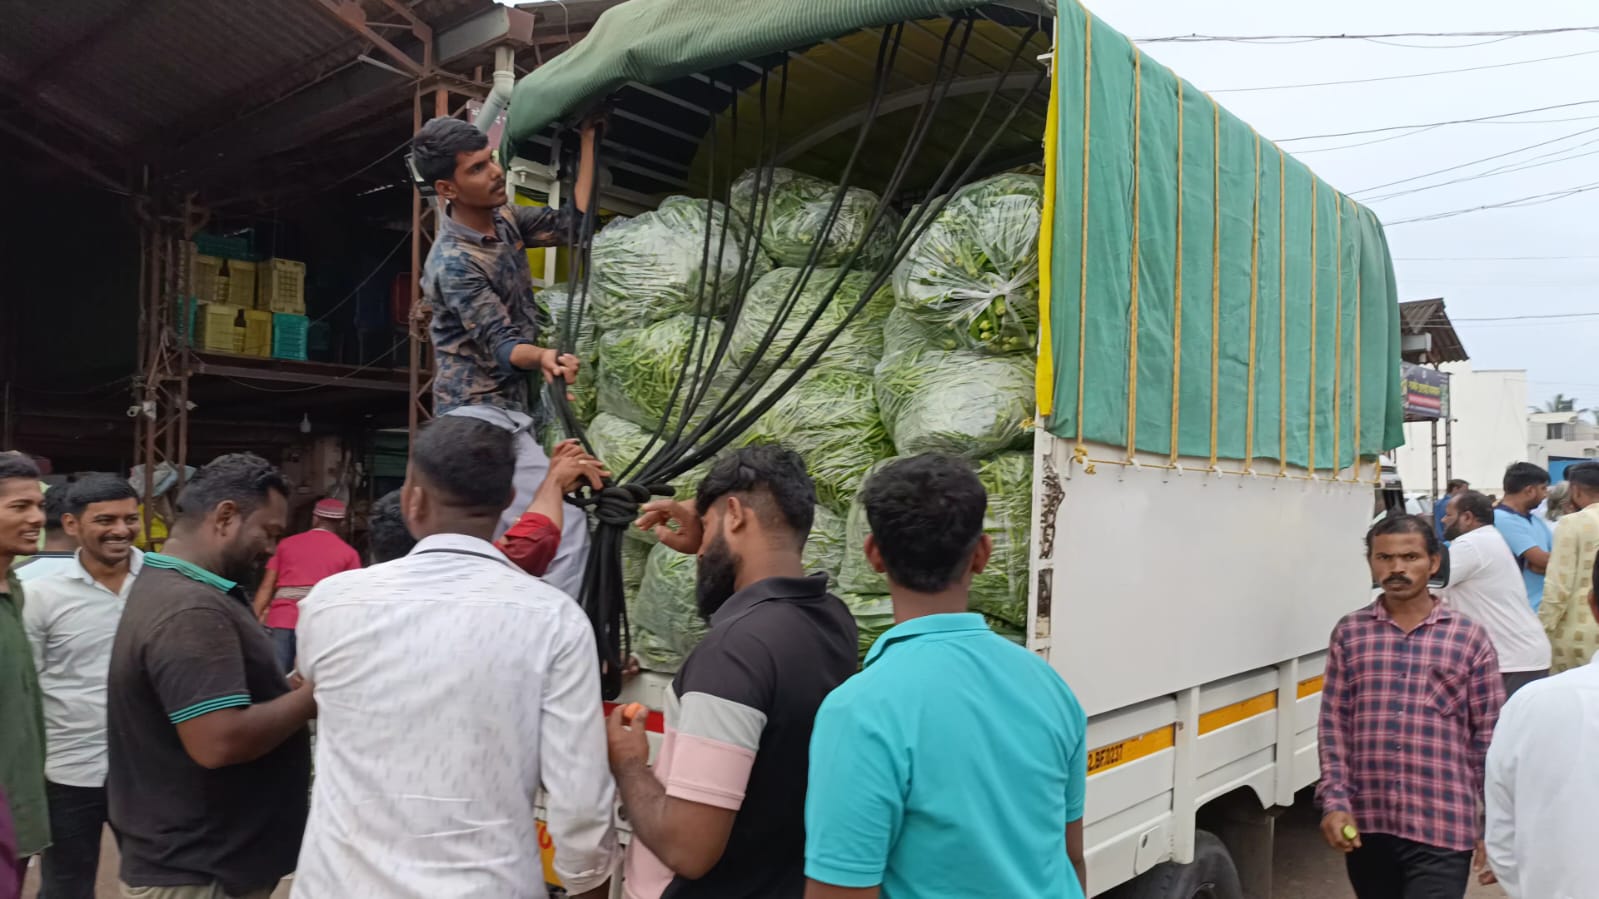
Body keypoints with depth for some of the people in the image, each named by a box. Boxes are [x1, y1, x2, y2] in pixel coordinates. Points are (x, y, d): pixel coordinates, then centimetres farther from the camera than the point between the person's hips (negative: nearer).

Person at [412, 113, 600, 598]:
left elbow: (571, 223, 9)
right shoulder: (453, 263, -20)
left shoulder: (502, 218, 6)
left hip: (506, 408, 9)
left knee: (495, 548, 14)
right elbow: (501, 345, -24)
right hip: (483, 415, -9)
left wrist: (588, 138, 8)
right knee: (565, 530, -17)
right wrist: (542, 359, -47)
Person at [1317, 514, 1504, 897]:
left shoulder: (1469, 637, 1)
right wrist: (1334, 802, -5)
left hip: (1442, 830, -2)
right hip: (1365, 824, 2)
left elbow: (1490, 737, 2)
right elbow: (1333, 725, 3)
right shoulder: (1349, 633, 4)